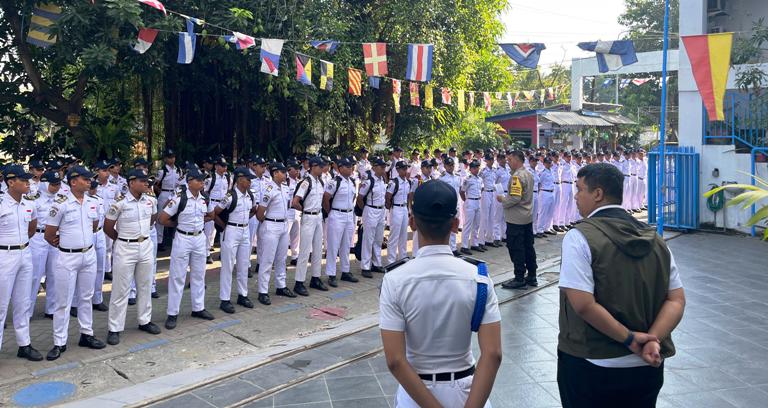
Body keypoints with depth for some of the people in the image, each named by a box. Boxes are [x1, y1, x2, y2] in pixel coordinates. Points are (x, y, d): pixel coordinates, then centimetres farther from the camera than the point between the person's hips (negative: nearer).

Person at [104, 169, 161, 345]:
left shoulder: (151, 200, 0)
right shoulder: (120, 202, -16)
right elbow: (108, 227, -7)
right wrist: (123, 239, 4)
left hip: (146, 246, 6)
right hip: (125, 249, -5)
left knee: (145, 286, 15)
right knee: (121, 290, 1)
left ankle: (145, 321, 30)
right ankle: (114, 329, 10)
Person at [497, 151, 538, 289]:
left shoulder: (517, 176, -18)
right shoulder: (528, 174, 11)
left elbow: (515, 198, -26)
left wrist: (502, 200, -9)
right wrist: (506, 199, 15)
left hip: (516, 219, -9)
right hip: (528, 217, 9)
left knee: (516, 249, -2)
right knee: (528, 247, 14)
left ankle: (520, 279, 3)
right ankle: (531, 277, 21)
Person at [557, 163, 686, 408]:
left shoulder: (580, 237, -14)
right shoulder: (655, 240, 5)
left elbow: (583, 304, -22)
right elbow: (676, 300, 0)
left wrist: (629, 338, -14)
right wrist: (653, 340, -11)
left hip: (592, 367, -5)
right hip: (647, 368, 5)